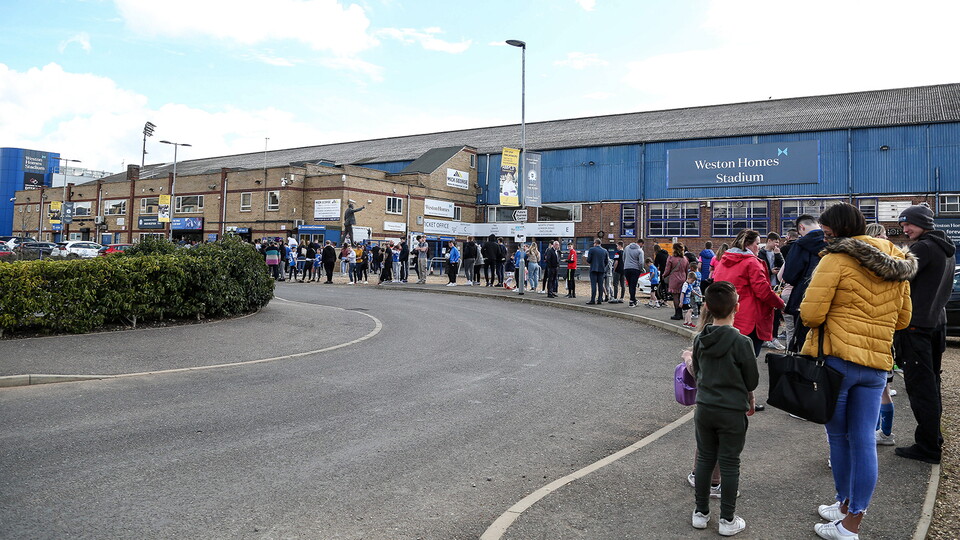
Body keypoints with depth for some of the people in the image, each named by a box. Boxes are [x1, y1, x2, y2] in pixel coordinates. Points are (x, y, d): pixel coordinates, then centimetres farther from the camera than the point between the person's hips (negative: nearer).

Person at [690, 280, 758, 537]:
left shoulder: (699, 339, -3)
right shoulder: (741, 342, -17)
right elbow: (752, 381, -6)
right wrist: (749, 400, 14)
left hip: (704, 408, 4)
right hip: (733, 412, -4)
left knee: (704, 459, 14)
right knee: (729, 465, 7)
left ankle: (701, 513, 25)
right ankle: (728, 520, 17)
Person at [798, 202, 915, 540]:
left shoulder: (837, 260, -12)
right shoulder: (896, 264, 11)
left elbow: (810, 314, -16)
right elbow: (902, 319, 18)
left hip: (836, 358, -6)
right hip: (877, 363, 6)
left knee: (839, 436, 10)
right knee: (863, 441, 8)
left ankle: (845, 505, 23)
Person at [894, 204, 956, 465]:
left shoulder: (924, 247, -14)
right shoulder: (946, 250, 16)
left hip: (916, 325, -10)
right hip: (936, 321, 10)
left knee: (919, 386, -5)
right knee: (931, 383, 17)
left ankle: (927, 446, -1)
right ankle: (934, 437, 27)